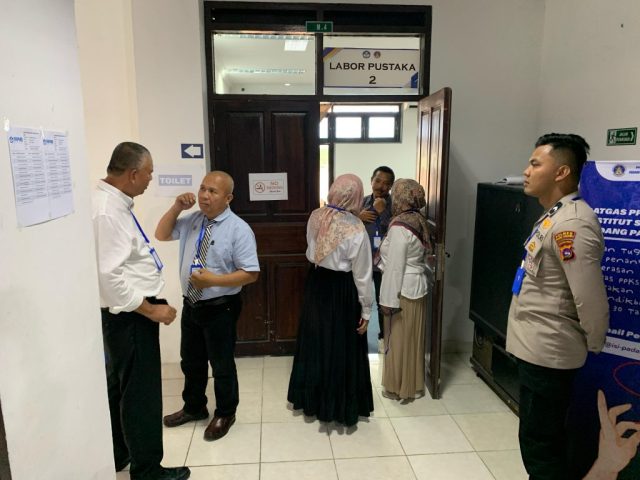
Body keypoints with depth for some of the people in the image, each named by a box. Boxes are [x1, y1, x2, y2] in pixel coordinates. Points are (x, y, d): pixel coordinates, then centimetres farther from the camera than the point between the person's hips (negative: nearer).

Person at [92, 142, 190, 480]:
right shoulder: (107, 211, -24)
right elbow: (109, 276, -28)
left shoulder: (114, 202, 7)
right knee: (141, 392, 4)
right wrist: (151, 310, -21)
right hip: (128, 315, -11)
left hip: (129, 312, 11)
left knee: (121, 386, 22)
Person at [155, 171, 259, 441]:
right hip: (190, 304, 6)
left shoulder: (238, 229, -17)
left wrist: (213, 280, -26)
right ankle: (194, 407, 45)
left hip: (220, 308, -6)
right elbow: (161, 235, 12)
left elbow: (250, 274, -18)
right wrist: (176, 207, -3)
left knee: (222, 364, 10)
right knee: (191, 361, 22)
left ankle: (224, 414, 33)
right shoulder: (192, 220, 3)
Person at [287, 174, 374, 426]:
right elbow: (362, 275, -15)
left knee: (315, 340, 19)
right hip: (342, 291, -5)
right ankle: (340, 406, 25)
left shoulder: (316, 217, -5)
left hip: (316, 284, 6)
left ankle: (310, 397, 37)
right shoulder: (356, 230, -20)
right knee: (340, 348, 9)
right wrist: (366, 309, -6)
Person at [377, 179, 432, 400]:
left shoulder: (400, 226, -20)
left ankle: (399, 388, 18)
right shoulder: (419, 222, 7)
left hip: (402, 291, -9)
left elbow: (395, 267, -21)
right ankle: (413, 384, 29)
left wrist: (388, 299, -17)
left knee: (399, 339, 5)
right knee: (412, 338, 17)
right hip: (417, 287, 9)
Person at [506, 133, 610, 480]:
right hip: (537, 348, 10)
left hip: (547, 353, -10)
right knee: (541, 440, 23)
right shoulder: (554, 216, 10)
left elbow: (591, 300, -26)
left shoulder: (572, 223, -23)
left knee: (540, 444, 6)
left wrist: (593, 345, -10)